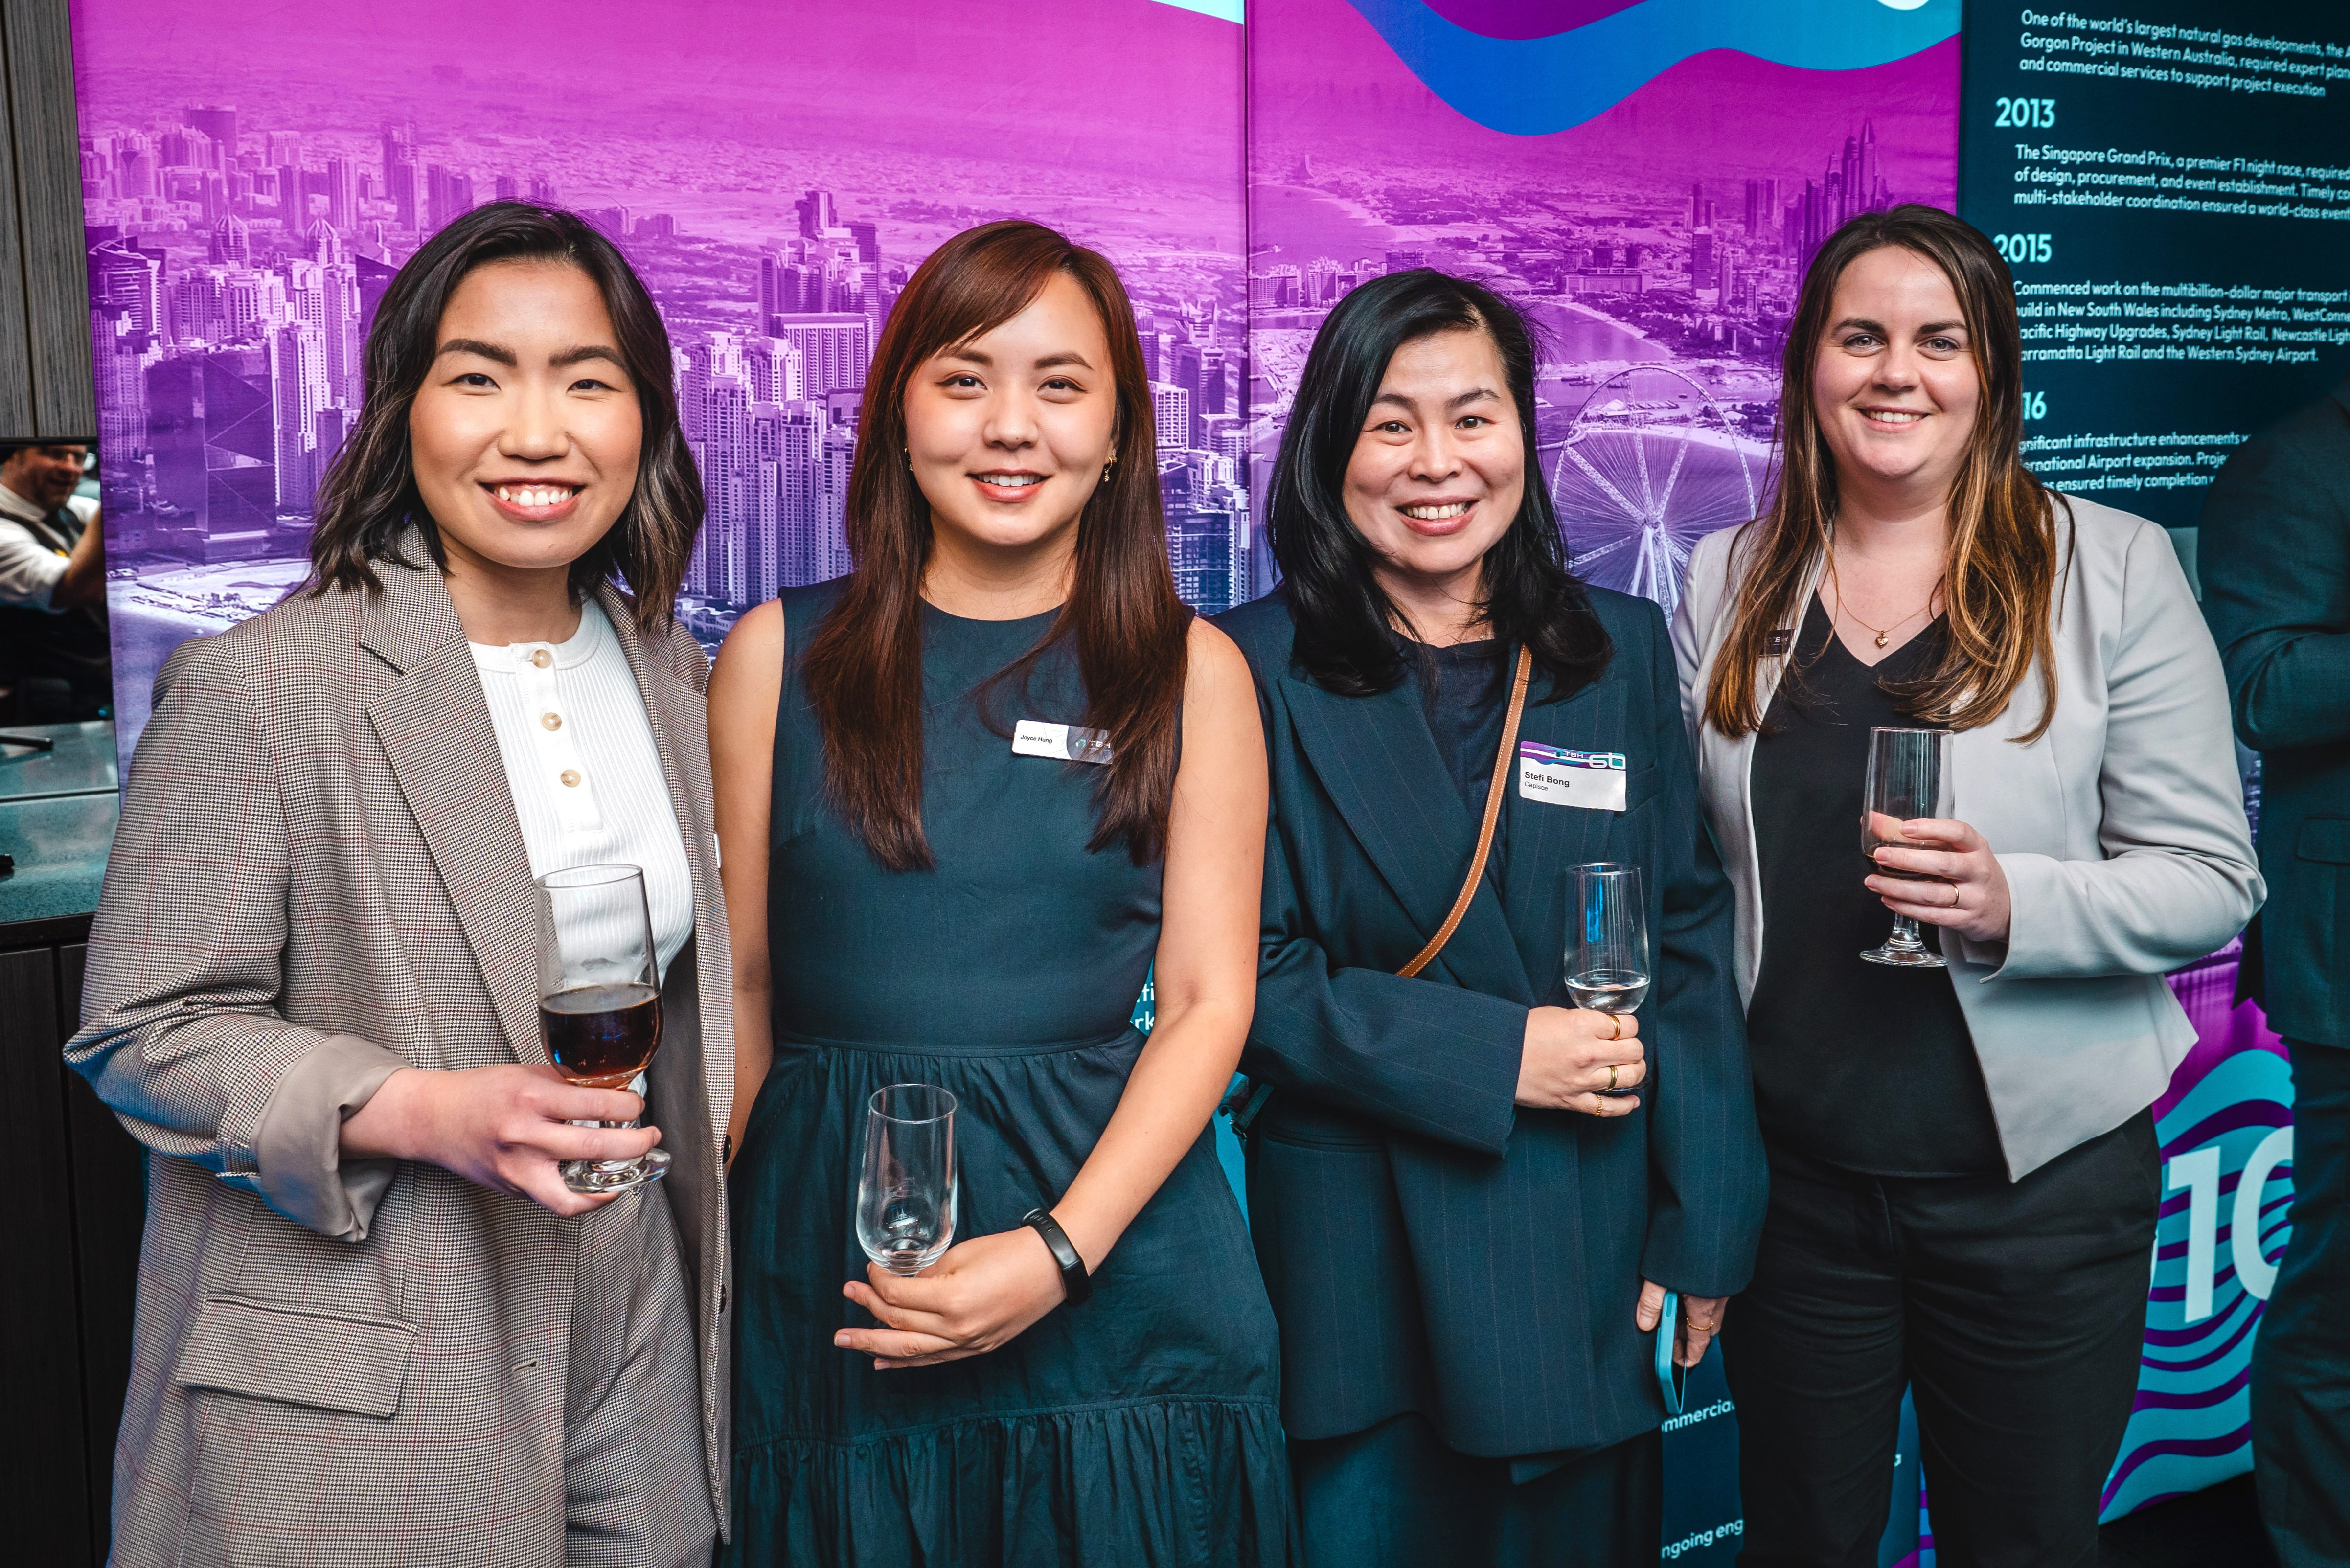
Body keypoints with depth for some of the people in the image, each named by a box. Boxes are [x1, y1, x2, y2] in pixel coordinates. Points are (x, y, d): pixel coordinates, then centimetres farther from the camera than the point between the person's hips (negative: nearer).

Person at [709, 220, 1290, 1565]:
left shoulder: (1191, 670, 2)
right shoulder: (781, 654, 3)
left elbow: (1209, 1001, -2)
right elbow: (738, 984, 5)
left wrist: (1056, 1252, -13)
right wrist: (703, 1258, -1)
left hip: (1117, 1264, 0)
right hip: (826, 1243, 1)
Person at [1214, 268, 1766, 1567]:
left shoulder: (1624, 651, 5)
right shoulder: (1255, 671, -5)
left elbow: (1691, 943, 5)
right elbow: (1249, 974, -9)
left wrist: (1704, 1233, 1)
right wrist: (1495, 1055, -16)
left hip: (1590, 1262, 3)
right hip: (1359, 1272, -3)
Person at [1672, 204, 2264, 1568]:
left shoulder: (2115, 568, -5)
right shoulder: (1729, 583, 4)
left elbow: (2213, 877, -6)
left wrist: (2015, 906, -24)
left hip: (2038, 1170, -2)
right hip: (1788, 1167, 3)